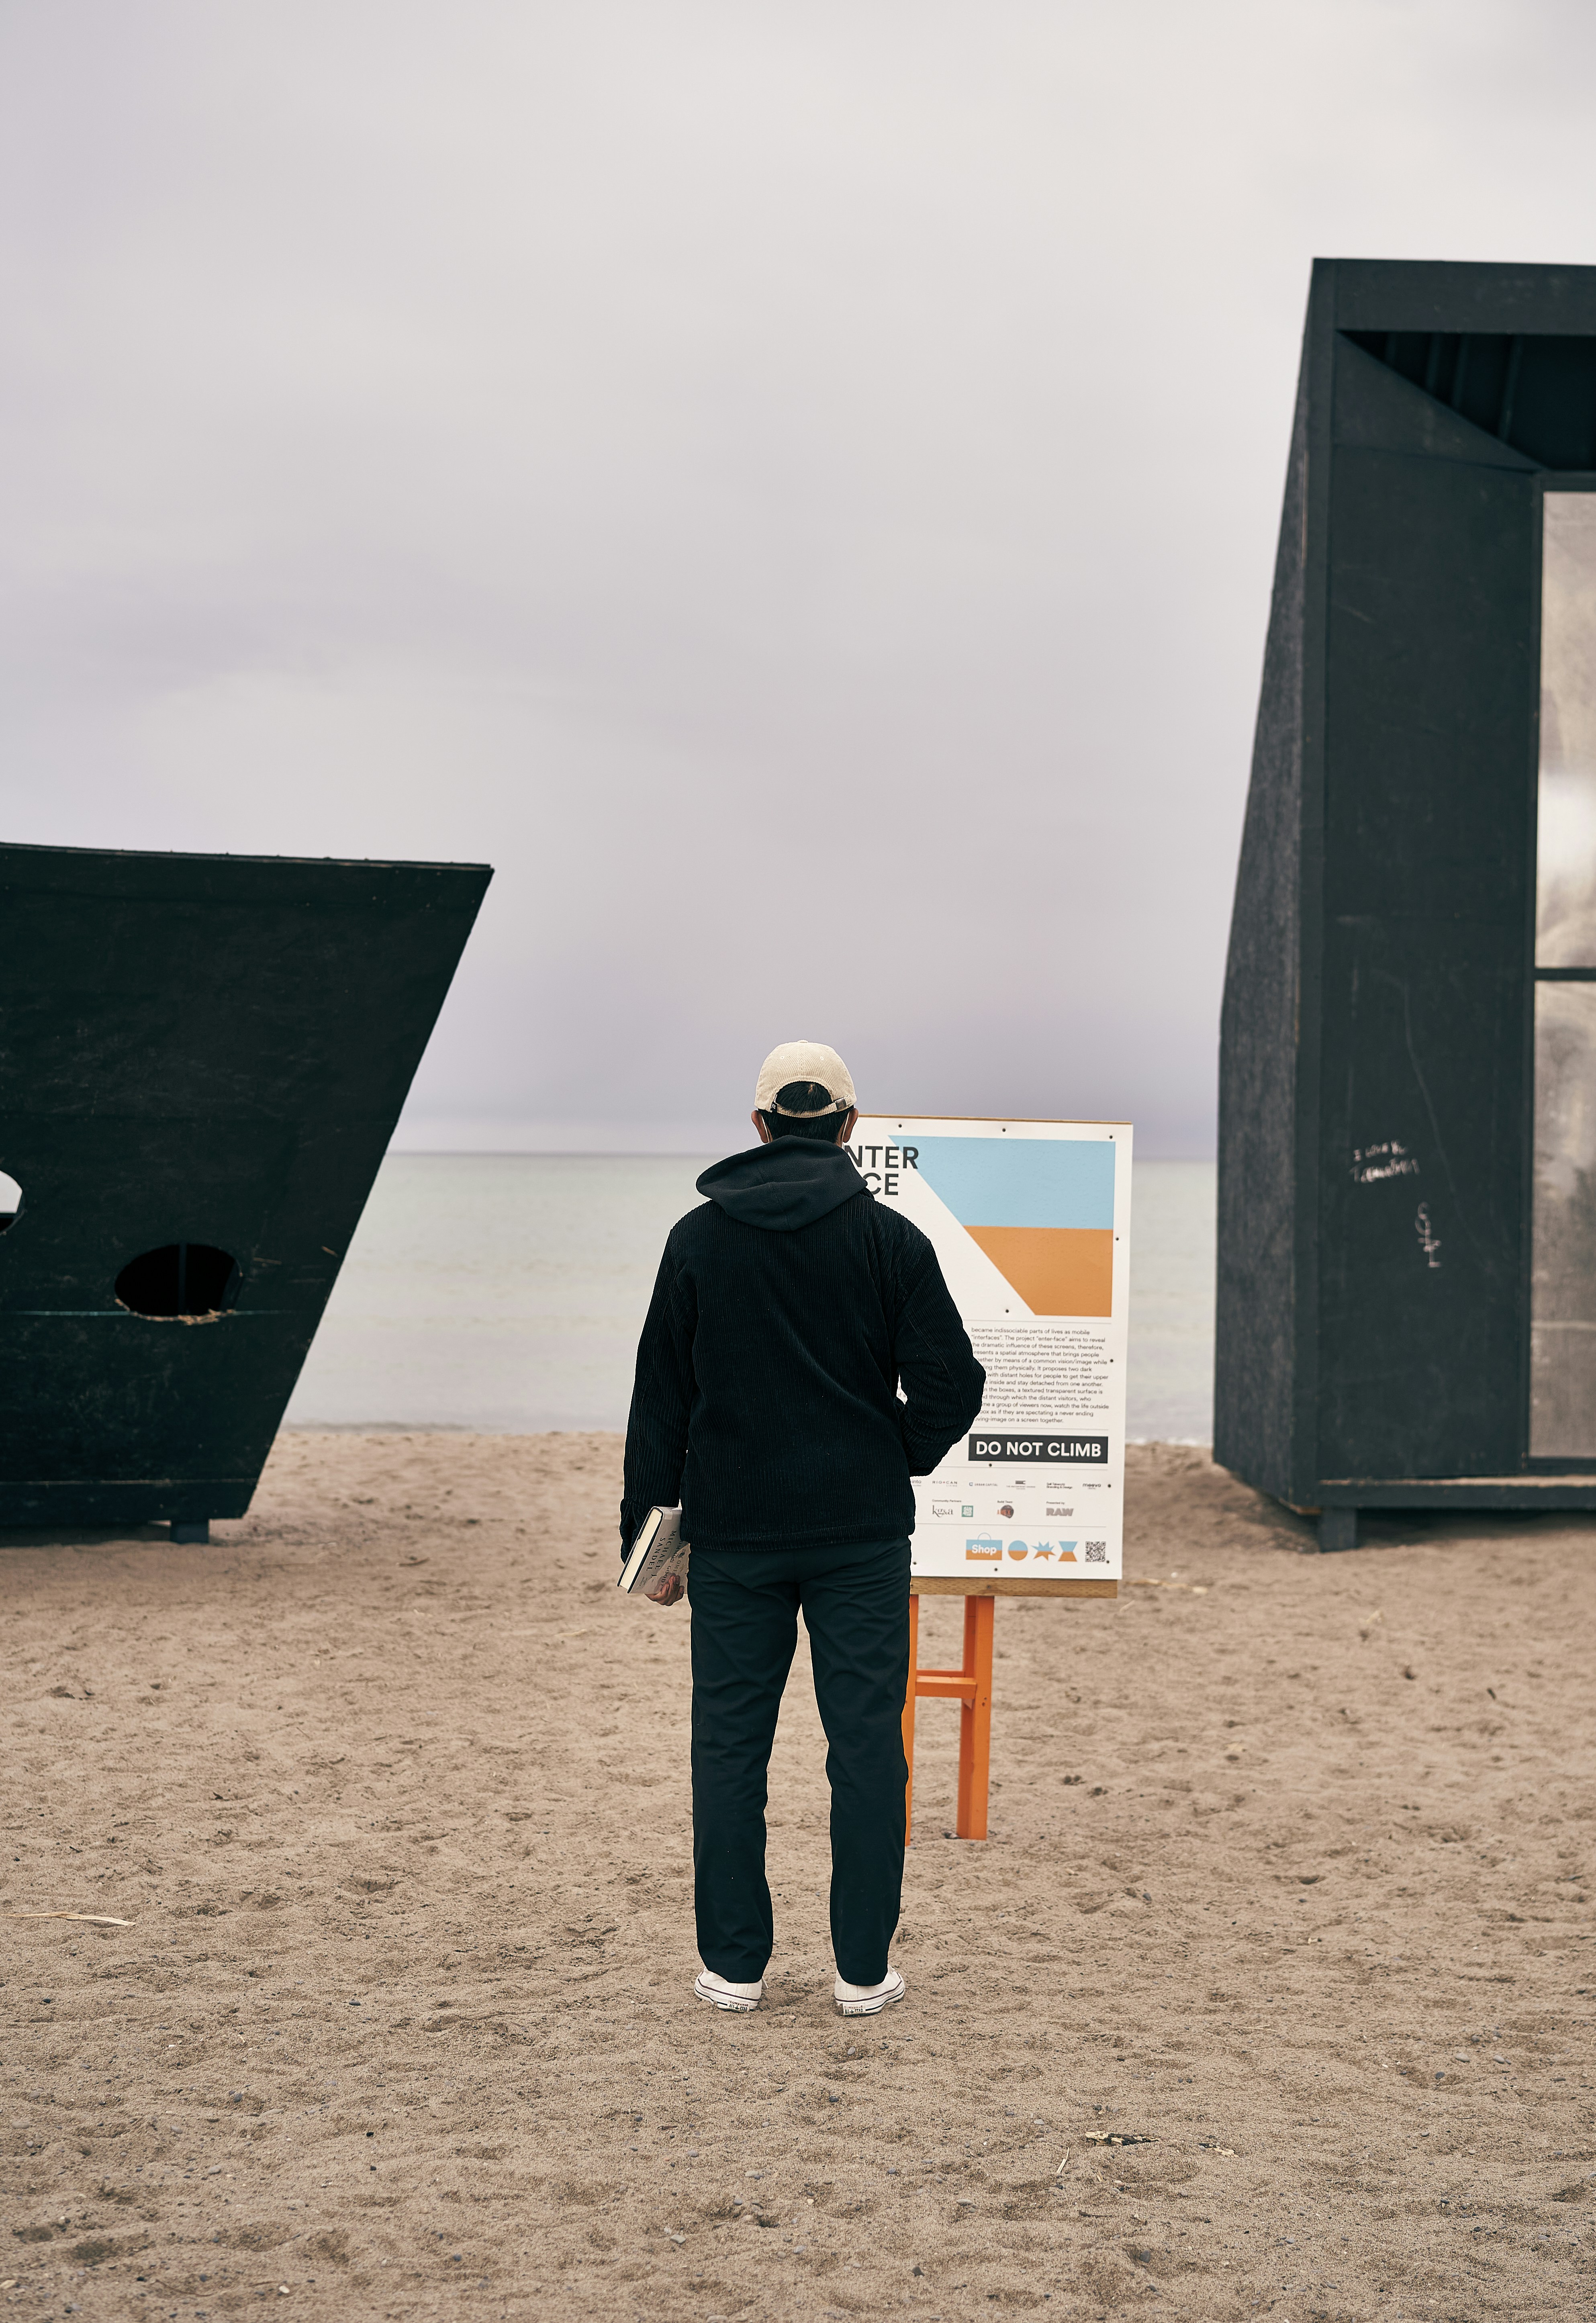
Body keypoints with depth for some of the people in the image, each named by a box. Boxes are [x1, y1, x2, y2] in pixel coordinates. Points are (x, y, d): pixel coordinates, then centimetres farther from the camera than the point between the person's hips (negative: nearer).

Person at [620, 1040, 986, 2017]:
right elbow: (952, 1386, -7)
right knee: (866, 1745, 5)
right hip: (861, 1533, -1)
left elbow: (660, 1397, 4)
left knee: (730, 1744, 8)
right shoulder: (889, 1238, -3)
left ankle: (735, 1964, 12)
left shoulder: (699, 1238, 2)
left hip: (732, 1532, 1)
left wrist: (649, 1532, 10)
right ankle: (865, 1969, 9)